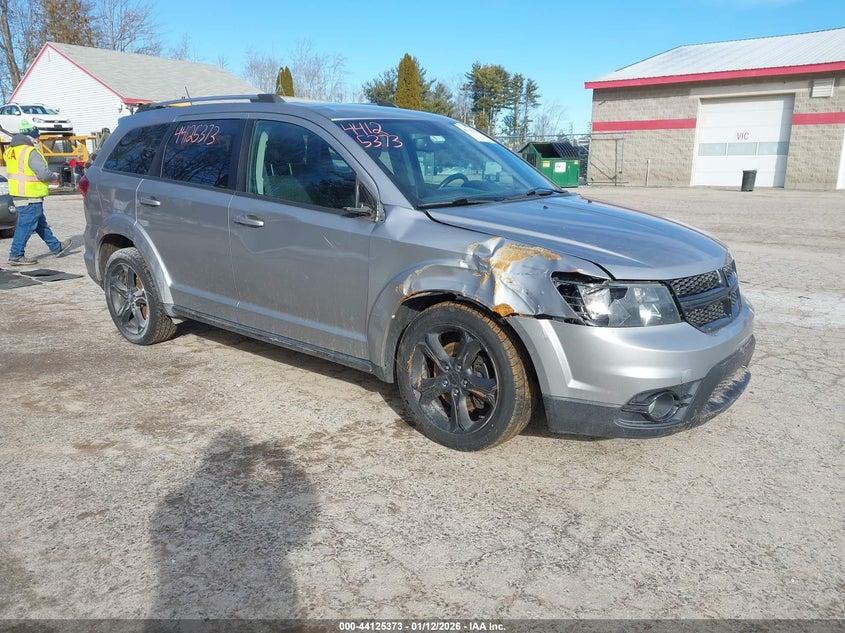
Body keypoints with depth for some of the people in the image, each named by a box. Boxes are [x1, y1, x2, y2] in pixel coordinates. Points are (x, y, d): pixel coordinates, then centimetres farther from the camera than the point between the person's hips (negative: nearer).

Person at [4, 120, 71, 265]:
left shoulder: (11, 151, 12)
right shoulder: (30, 152, -18)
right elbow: (44, 173, -23)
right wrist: (54, 176, -3)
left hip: (18, 193, 10)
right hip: (30, 196, -10)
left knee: (41, 223, 19)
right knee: (26, 225, -3)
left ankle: (56, 247, 32)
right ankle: (16, 255, 1)